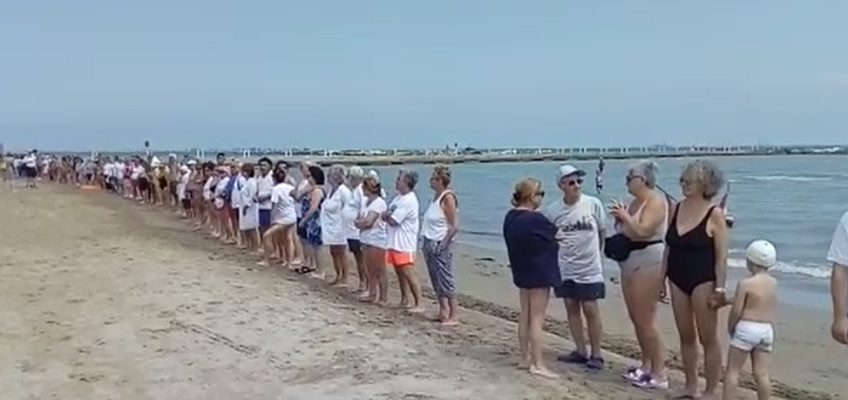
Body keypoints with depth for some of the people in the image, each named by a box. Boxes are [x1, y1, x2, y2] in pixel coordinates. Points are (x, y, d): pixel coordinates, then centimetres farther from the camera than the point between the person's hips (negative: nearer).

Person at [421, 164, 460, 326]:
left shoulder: (447, 197, -15)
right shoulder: (436, 195, 9)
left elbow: (454, 226, -18)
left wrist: (443, 244, -19)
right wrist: (425, 240, 10)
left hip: (440, 246, -9)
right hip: (429, 244, 9)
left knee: (445, 281, -4)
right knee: (436, 281, 14)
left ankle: (453, 317, 3)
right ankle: (443, 312, 24)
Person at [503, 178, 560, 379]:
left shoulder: (510, 217, 4)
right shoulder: (535, 219, -21)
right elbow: (556, 236, -7)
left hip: (522, 271, 9)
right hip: (539, 273, -9)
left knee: (524, 316, 14)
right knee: (537, 318, -5)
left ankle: (525, 358, 22)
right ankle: (537, 364, -3)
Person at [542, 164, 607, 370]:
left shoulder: (593, 204, -9)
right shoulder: (552, 210, -5)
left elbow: (602, 232, 3)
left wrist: (596, 253, 8)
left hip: (589, 269, -3)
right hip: (565, 269, 3)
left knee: (590, 309, -1)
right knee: (571, 308, 9)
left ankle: (596, 354, 12)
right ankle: (581, 351, 22)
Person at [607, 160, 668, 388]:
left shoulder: (655, 201, -14)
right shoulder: (636, 201, 13)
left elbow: (642, 231, -28)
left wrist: (625, 215, -20)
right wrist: (619, 218, 4)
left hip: (648, 264, -10)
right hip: (630, 263, 10)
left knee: (646, 321, -8)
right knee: (636, 319, 14)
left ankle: (659, 374, -1)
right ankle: (646, 365, 25)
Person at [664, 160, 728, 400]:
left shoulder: (715, 214, -11)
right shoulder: (676, 209, 5)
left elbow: (721, 256, -11)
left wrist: (719, 288, -15)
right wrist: (661, 277, 10)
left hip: (703, 281, -6)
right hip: (678, 280, 6)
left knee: (708, 338, 4)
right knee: (686, 336, 14)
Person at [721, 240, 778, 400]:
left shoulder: (745, 282, -14)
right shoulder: (773, 282, 8)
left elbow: (737, 310, -14)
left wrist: (730, 327, 3)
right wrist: (727, 300, 22)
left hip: (746, 329, -6)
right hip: (767, 330, 6)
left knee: (732, 370, 2)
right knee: (761, 373, 8)